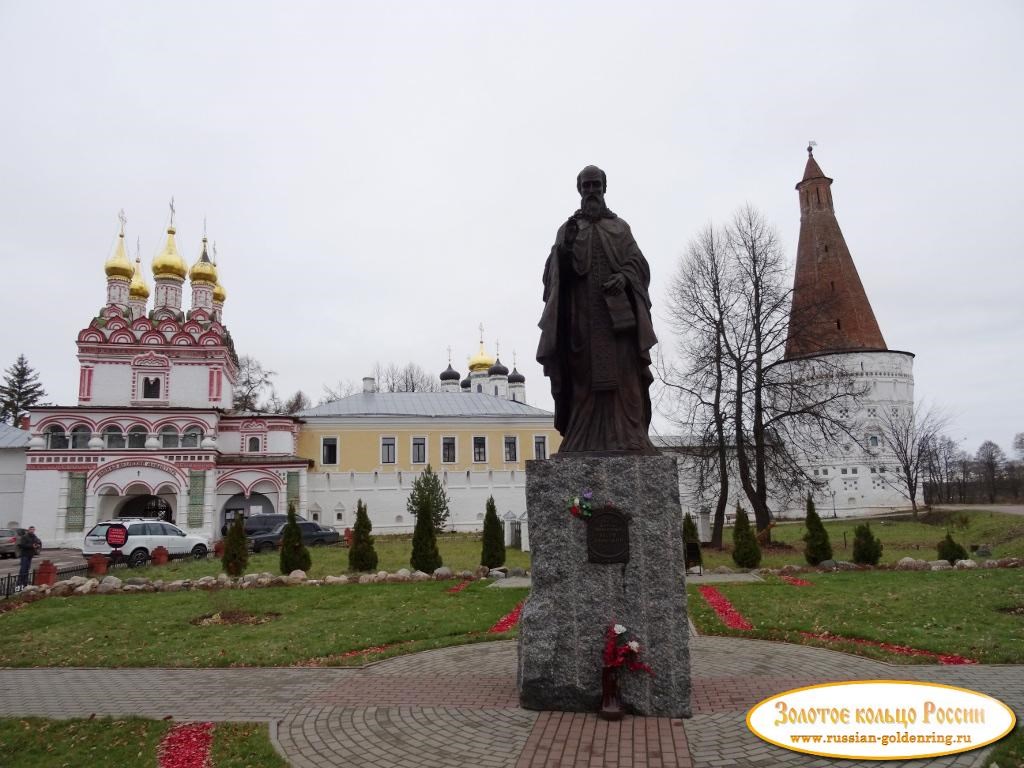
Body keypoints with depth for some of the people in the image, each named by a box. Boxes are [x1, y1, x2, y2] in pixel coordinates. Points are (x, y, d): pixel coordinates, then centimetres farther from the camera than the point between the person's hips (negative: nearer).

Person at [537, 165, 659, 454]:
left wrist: (624, 277, -13)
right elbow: (556, 273, 5)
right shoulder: (568, 229, 16)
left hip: (618, 314, 1)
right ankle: (588, 441, -7)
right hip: (582, 315, 0)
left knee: (622, 374, -8)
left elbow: (638, 262, 8)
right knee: (586, 375, -6)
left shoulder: (620, 227, 18)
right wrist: (565, 247, -15)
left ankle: (627, 437, -9)